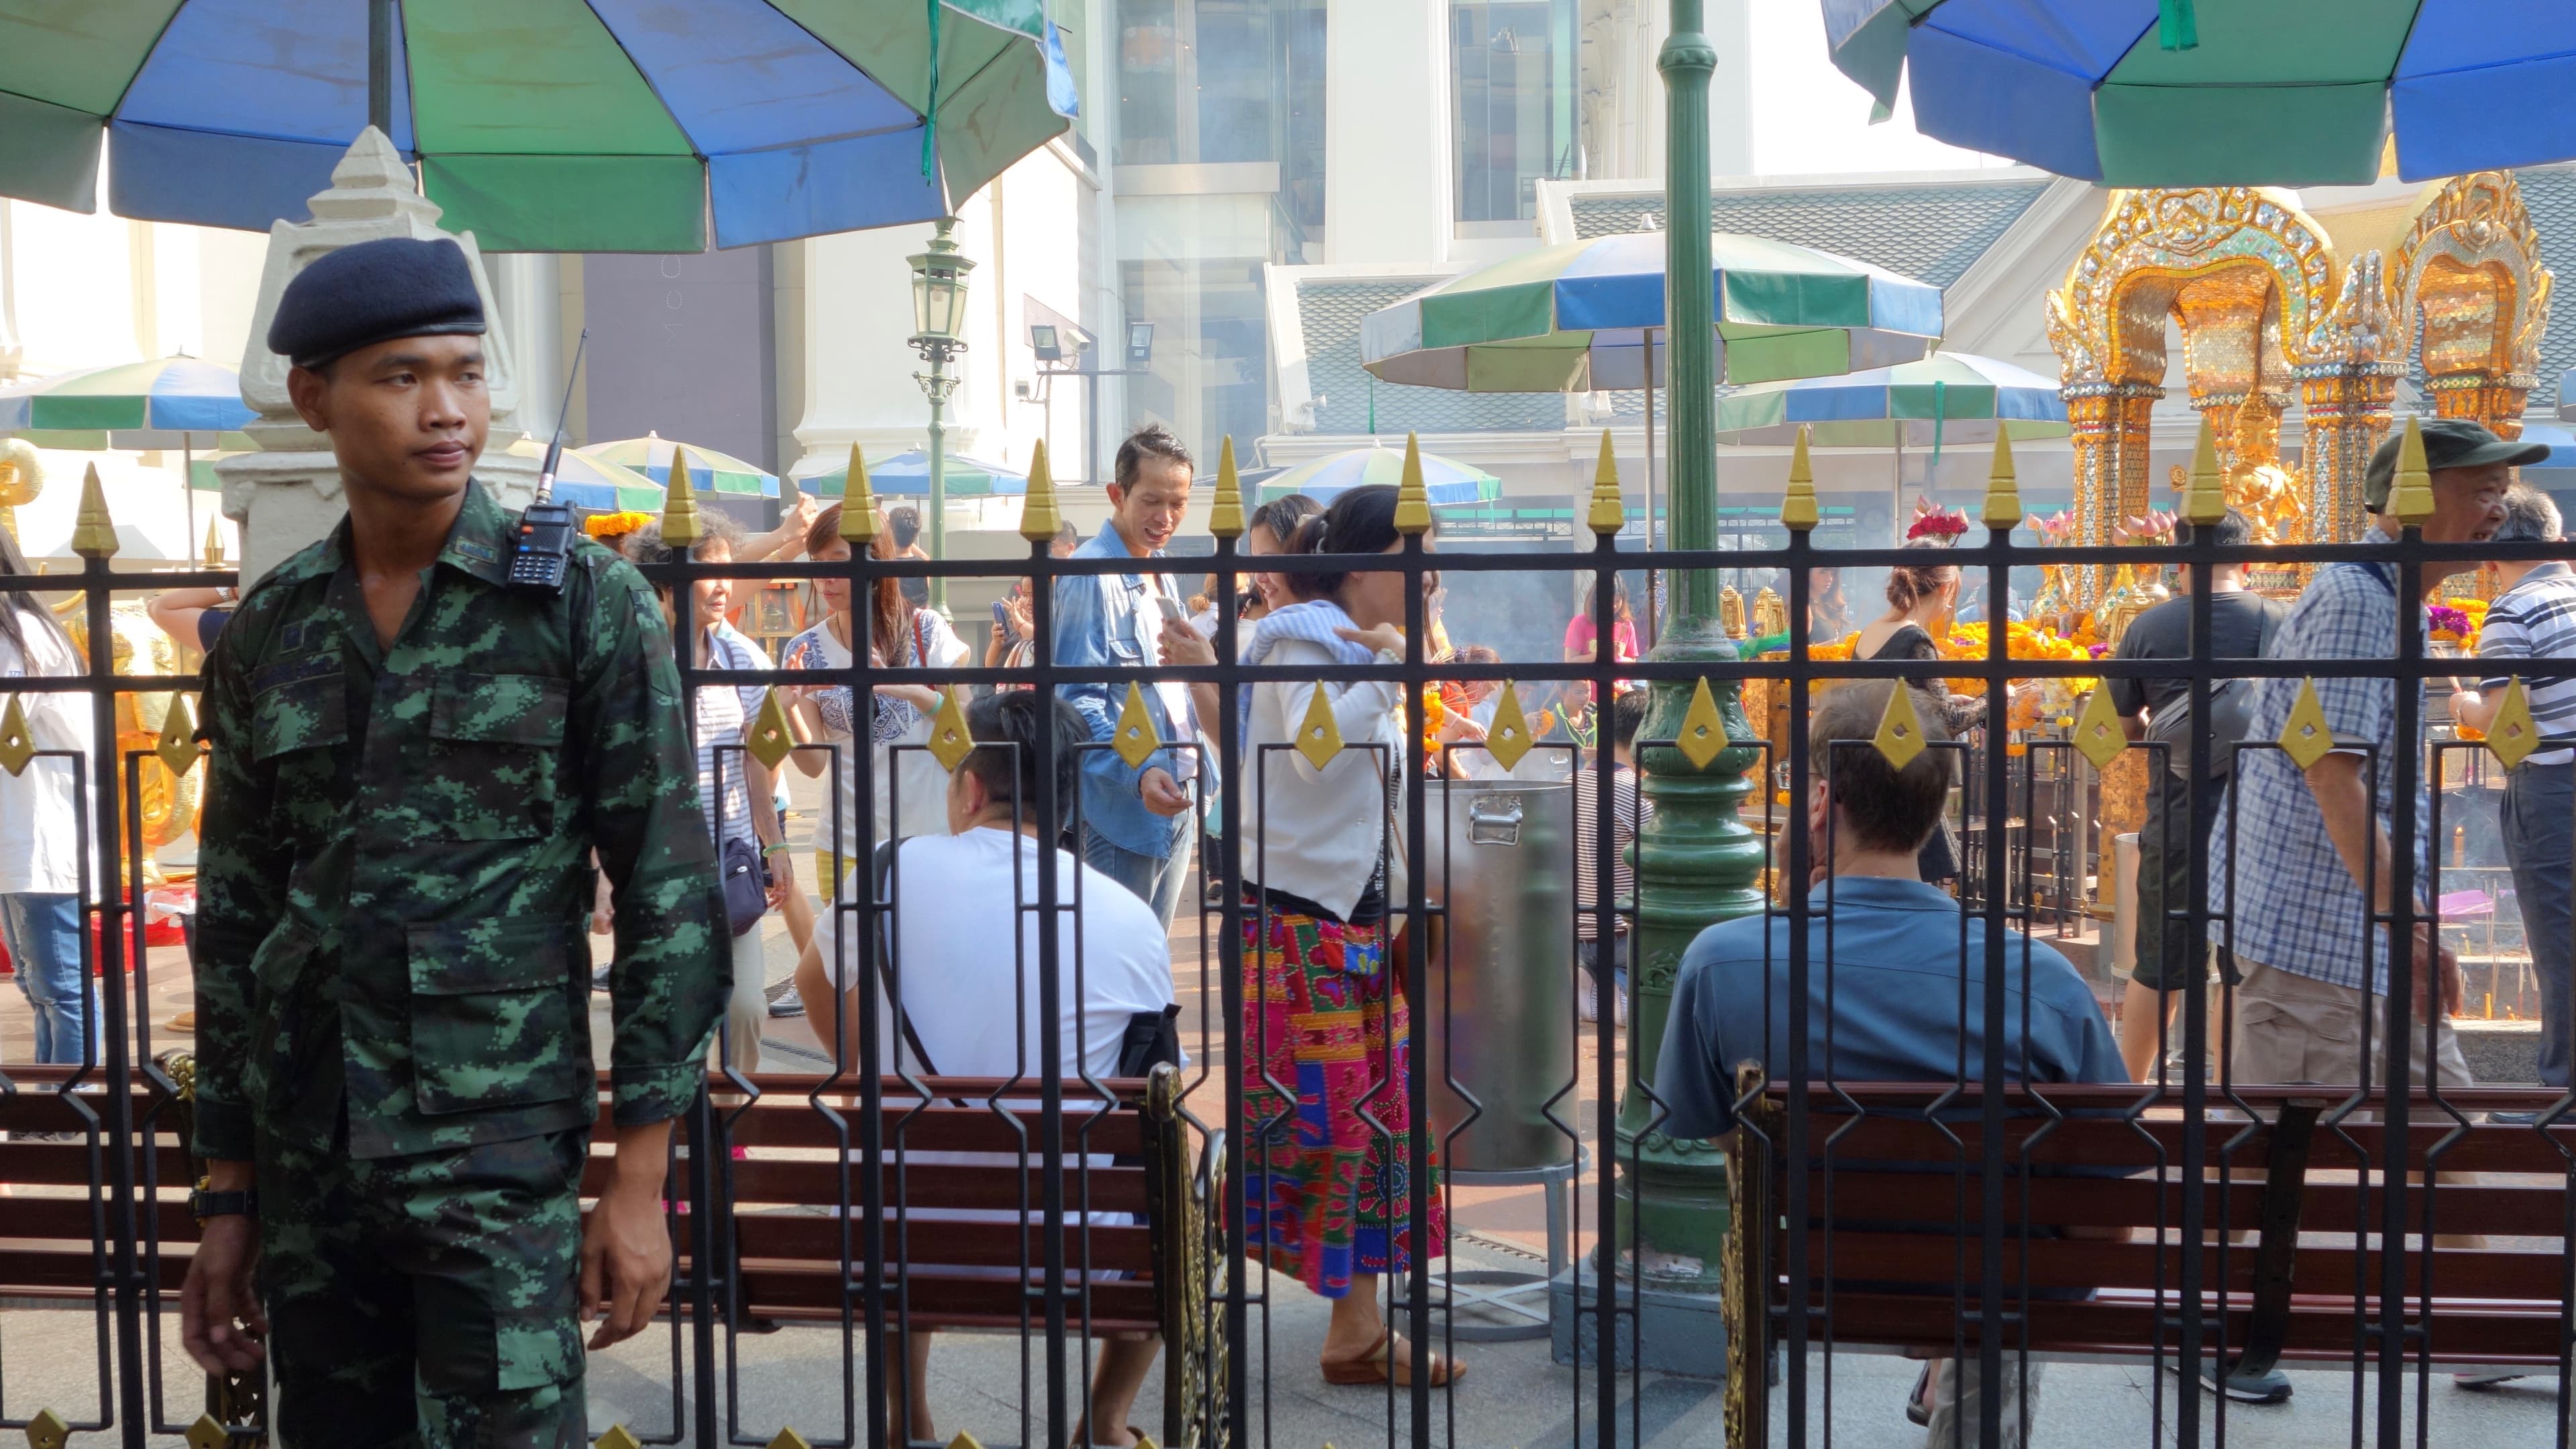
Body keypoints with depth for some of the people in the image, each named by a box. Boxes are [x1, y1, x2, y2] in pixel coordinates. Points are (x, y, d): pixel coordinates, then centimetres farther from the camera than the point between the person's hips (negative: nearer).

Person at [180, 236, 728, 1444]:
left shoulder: (583, 603, -5)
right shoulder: (267, 632, 6)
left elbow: (670, 898, -6)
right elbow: (233, 922, 12)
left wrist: (641, 1176, -9)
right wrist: (226, 1200, 11)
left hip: (500, 1151, -4)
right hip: (306, 1152, 4)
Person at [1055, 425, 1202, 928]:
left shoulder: (1161, 574, 14)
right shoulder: (1091, 576, -15)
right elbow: (1079, 700, -20)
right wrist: (1137, 772, -31)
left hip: (1174, 805, 9)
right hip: (1122, 810, -9)